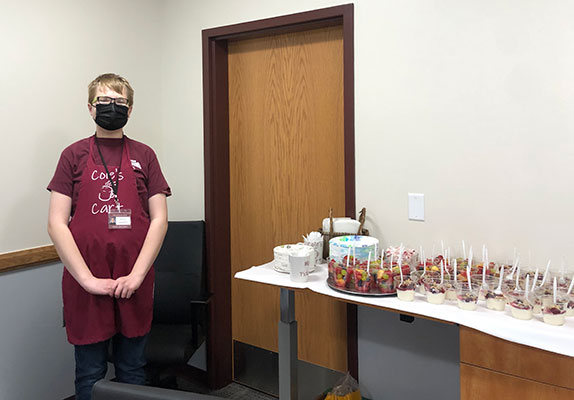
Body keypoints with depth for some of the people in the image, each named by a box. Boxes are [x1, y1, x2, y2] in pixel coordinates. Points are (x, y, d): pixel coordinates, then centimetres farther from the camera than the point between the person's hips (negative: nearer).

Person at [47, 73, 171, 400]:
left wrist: (136, 275, -9)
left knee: (133, 370, 15)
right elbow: (57, 223, -3)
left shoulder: (144, 155, 5)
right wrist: (87, 279, -11)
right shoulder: (74, 155, 2)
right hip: (86, 283, -1)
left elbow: (159, 219, 0)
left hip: (134, 283, 1)